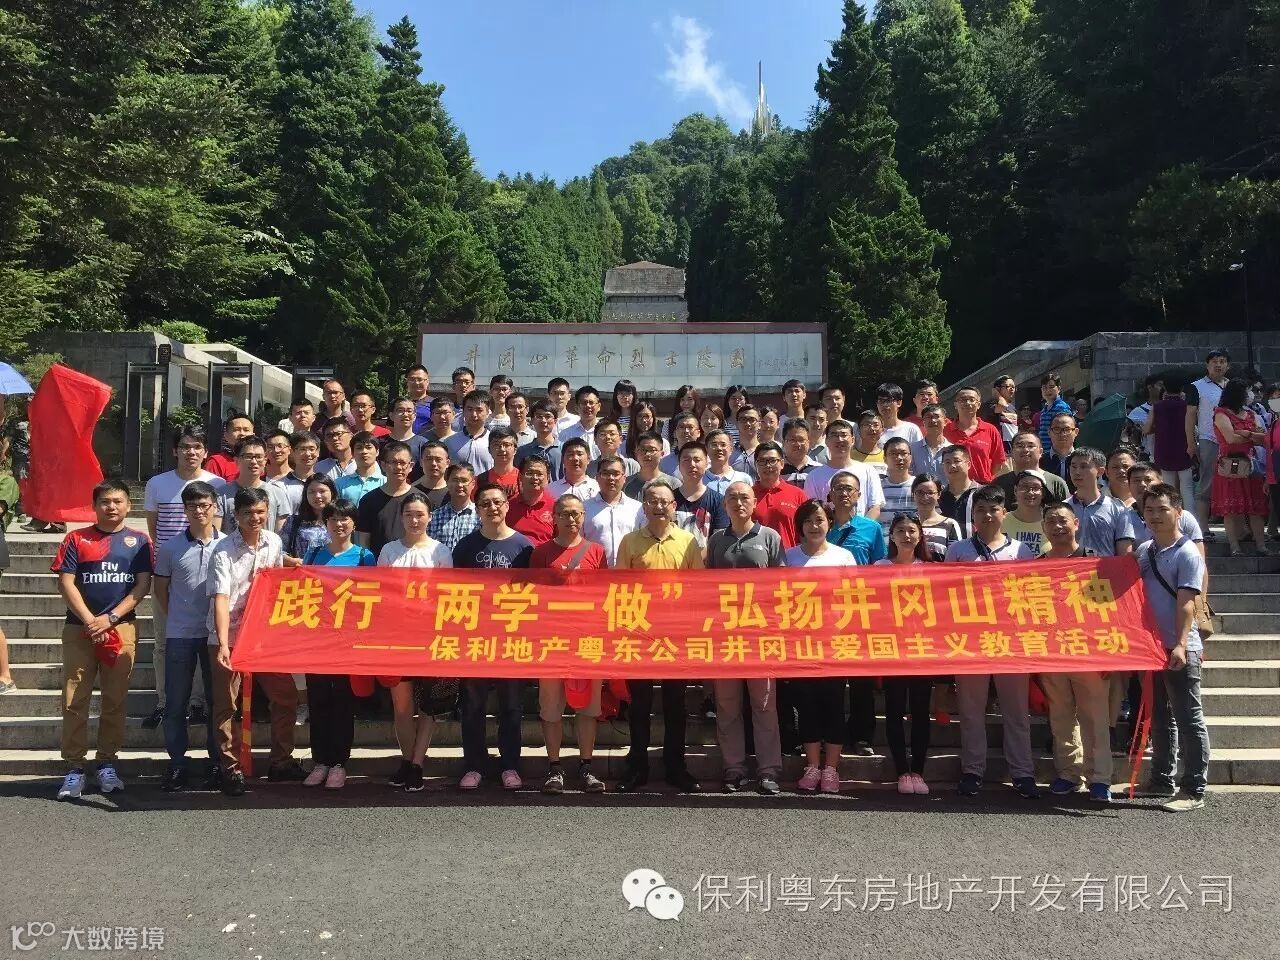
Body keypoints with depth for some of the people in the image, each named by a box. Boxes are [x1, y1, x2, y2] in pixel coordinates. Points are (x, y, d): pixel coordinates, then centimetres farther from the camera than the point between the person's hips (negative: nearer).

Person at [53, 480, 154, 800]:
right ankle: (74, 768, 6)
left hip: (122, 629, 0)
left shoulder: (139, 541, 7)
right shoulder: (76, 539, 7)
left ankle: (107, 764, 14)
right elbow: (65, 583, 0)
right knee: (74, 701, -1)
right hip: (79, 629, 0)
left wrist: (109, 619, -10)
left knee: (115, 701, 4)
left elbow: (143, 585, 0)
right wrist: (90, 621, -10)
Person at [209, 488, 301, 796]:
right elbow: (221, 599, -22)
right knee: (226, 704, 1)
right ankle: (231, 769, 13)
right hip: (229, 636, -5)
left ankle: (281, 762, 22)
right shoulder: (223, 551, -14)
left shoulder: (274, 542, 3)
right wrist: (223, 644, -33)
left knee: (286, 696, 8)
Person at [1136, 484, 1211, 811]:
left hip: (1179, 650, -7)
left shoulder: (1188, 553, -9)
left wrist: (1180, 645, -26)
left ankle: (1194, 790, 5)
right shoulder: (1144, 551, 11)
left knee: (1189, 719, -1)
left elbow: (1186, 603, -17)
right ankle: (1161, 780, 26)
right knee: (1159, 717, 15)